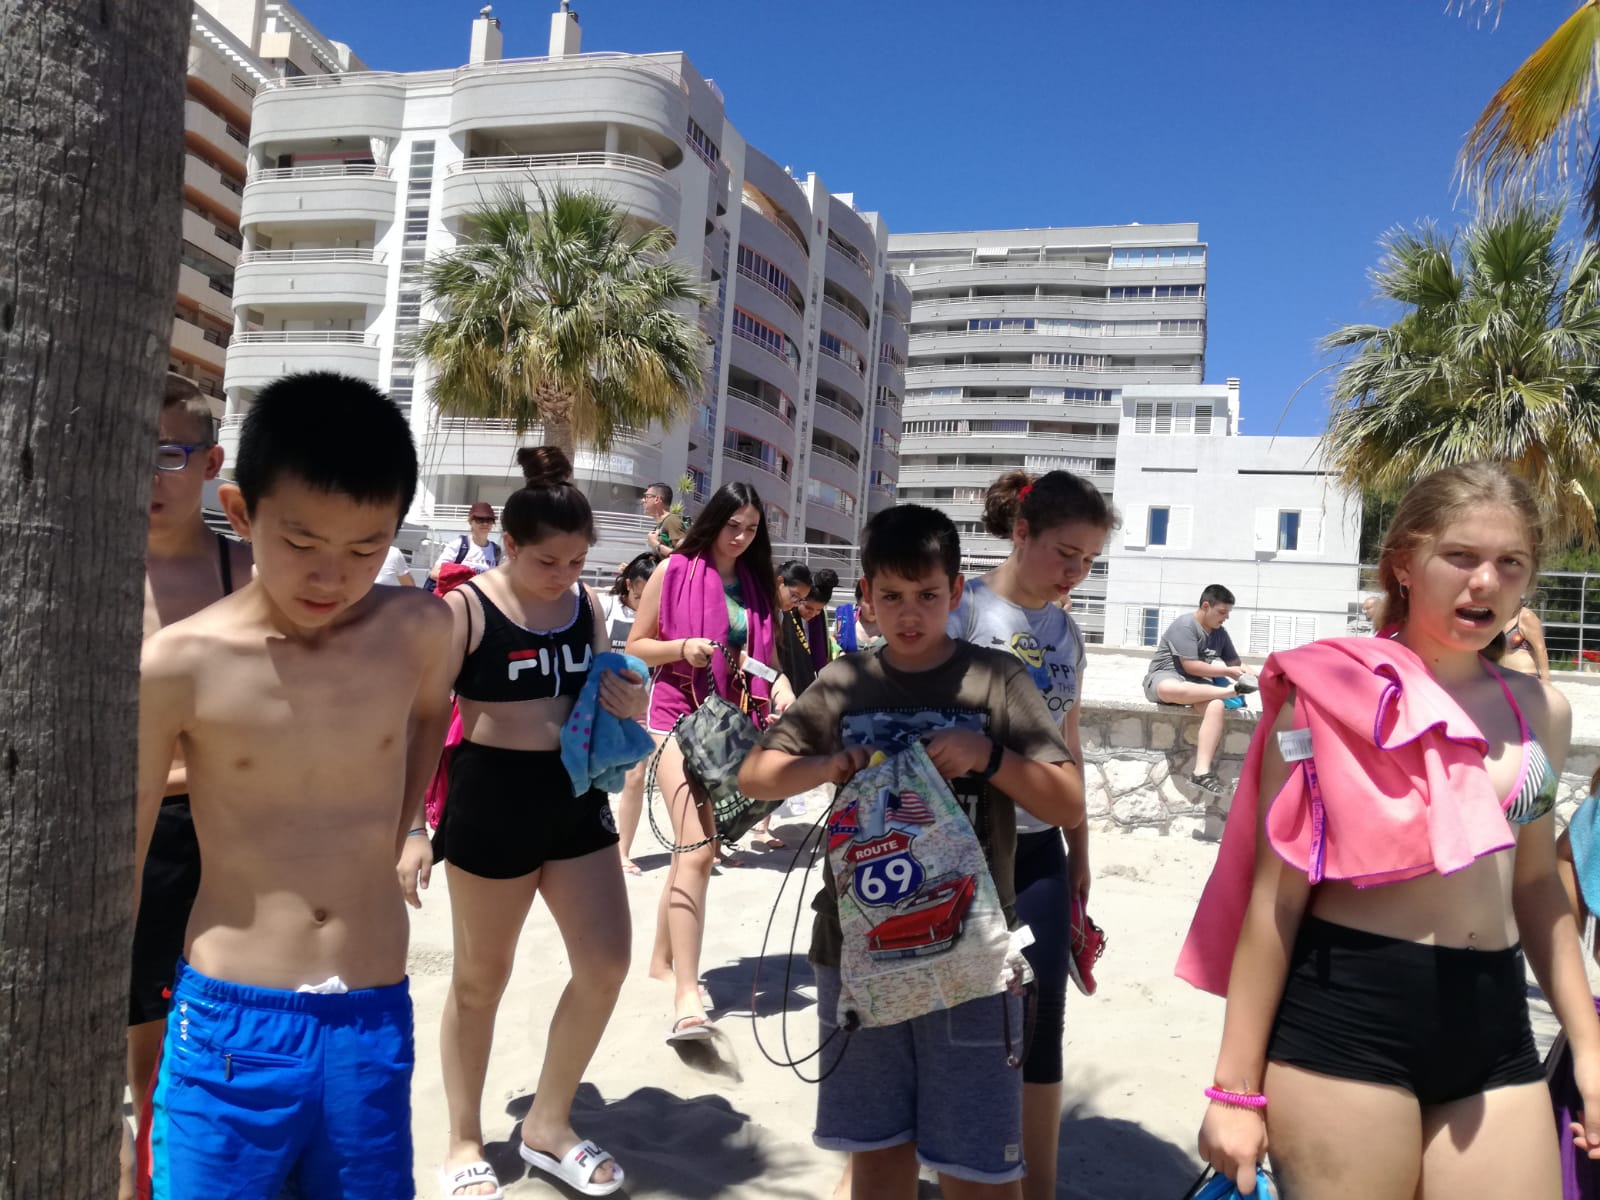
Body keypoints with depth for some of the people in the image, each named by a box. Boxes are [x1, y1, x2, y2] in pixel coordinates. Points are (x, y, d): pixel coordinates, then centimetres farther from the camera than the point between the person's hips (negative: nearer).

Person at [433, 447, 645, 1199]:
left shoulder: (585, 604, 5)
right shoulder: (466, 608, -11)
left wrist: (631, 706, -7)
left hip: (576, 795, 6)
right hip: (491, 799, -5)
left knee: (607, 962, 6)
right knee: (481, 977, 10)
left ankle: (548, 1123, 27)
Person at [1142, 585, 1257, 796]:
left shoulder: (1219, 632, 12)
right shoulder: (1185, 625, -13)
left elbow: (1233, 662, 20)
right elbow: (1191, 666, -19)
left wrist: (1242, 674, -3)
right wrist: (1228, 672, -13)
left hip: (1196, 684, 6)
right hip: (1164, 677, -6)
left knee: (1217, 706, -30)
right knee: (1171, 689, -45)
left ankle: (1202, 772, -36)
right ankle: (1230, 690, -26)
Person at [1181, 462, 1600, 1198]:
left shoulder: (1541, 711, 8)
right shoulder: (1335, 693, -8)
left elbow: (1535, 881, 20)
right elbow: (1277, 891, -8)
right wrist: (1238, 1085, -8)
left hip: (1496, 1028, 5)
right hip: (1345, 1014, -5)